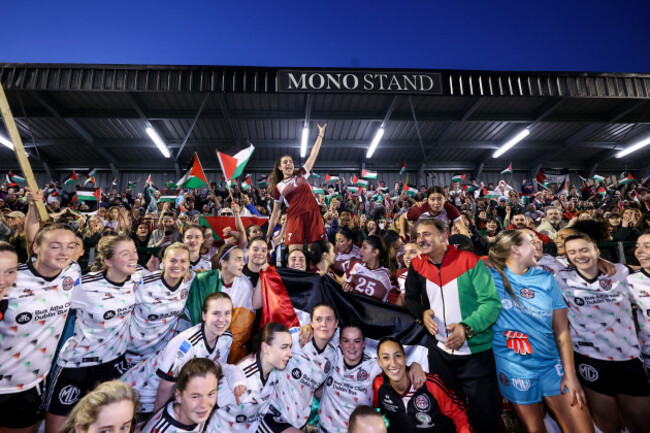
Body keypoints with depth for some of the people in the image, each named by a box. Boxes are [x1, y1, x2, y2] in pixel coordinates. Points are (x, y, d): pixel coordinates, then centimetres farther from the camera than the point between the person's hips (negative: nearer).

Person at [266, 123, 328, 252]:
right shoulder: (278, 187, 14)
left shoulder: (301, 174, 16)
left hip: (313, 215, 1)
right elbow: (275, 213, 15)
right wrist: (268, 236, 12)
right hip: (295, 218, -1)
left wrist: (320, 135, 10)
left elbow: (313, 155, 13)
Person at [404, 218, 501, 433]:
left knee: (485, 415, 10)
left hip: (476, 352, -3)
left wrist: (467, 327, -28)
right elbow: (410, 298, 11)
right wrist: (422, 312, -10)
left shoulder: (469, 261, -13)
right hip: (439, 351, 4)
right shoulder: (417, 266, 0)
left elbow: (492, 302, -15)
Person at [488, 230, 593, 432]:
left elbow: (562, 331, 1)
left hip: (552, 365, 3)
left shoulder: (546, 279, 1)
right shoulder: (492, 277, -9)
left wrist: (570, 373, -2)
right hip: (514, 370, -3)